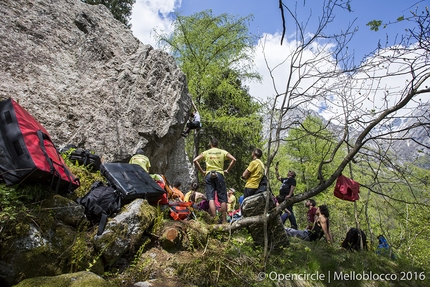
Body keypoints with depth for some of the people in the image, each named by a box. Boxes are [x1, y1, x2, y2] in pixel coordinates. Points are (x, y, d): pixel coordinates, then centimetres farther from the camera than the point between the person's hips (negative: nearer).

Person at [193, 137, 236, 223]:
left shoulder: (206, 152, 11)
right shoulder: (223, 152, 11)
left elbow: (195, 160, 1)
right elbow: (234, 159, -1)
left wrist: (202, 171, 6)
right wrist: (227, 170, 5)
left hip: (208, 175, 0)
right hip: (219, 174, 0)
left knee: (211, 198, -3)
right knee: (222, 199, 4)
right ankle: (224, 221, 5)